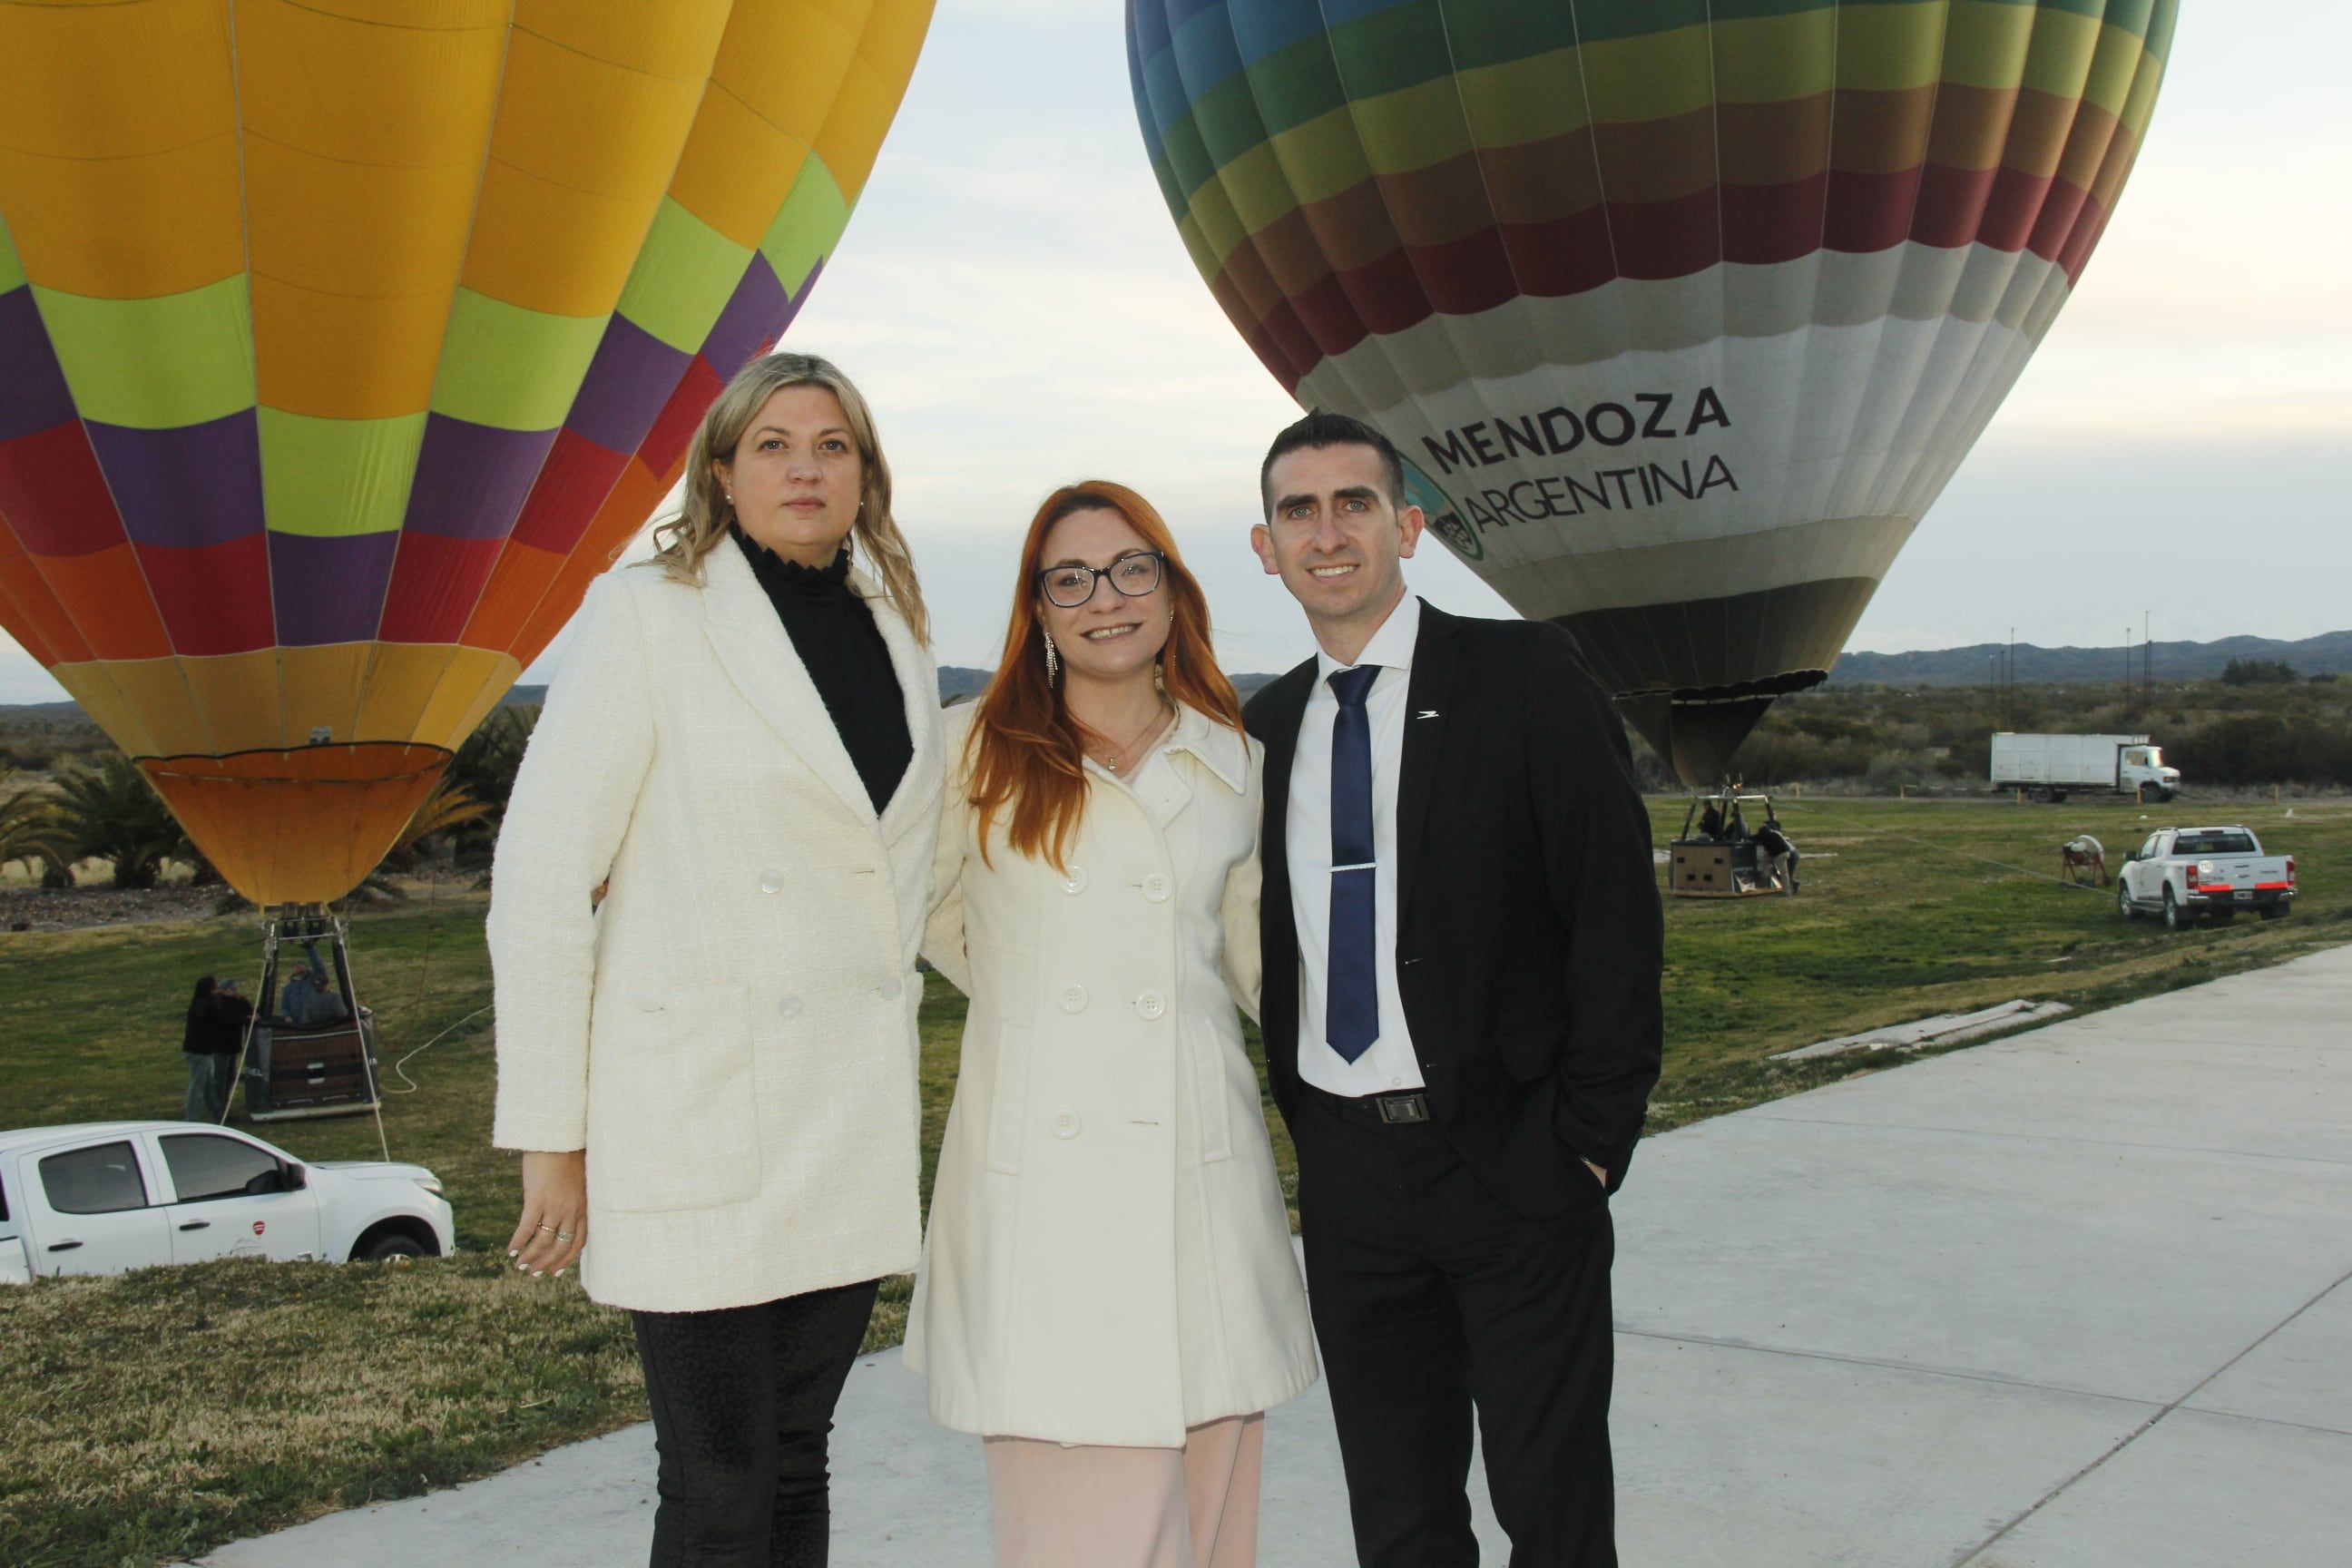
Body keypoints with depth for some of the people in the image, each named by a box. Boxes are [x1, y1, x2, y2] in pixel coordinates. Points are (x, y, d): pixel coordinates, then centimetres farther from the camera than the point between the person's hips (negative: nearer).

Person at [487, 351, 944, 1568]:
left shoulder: (897, 633, 11)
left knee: (797, 1465, 14)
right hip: (699, 1117, -5)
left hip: (857, 1127, 5)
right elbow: (539, 881, -8)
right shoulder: (646, 614, -5)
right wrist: (550, 1138, -10)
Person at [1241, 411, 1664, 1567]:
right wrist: (1305, 1129, 6)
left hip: (1514, 1166, -4)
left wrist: (1595, 1137, -11)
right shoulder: (1265, 727, 10)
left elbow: (1616, 910, -8)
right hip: (1345, 1174, 5)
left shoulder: (1523, 678, -5)